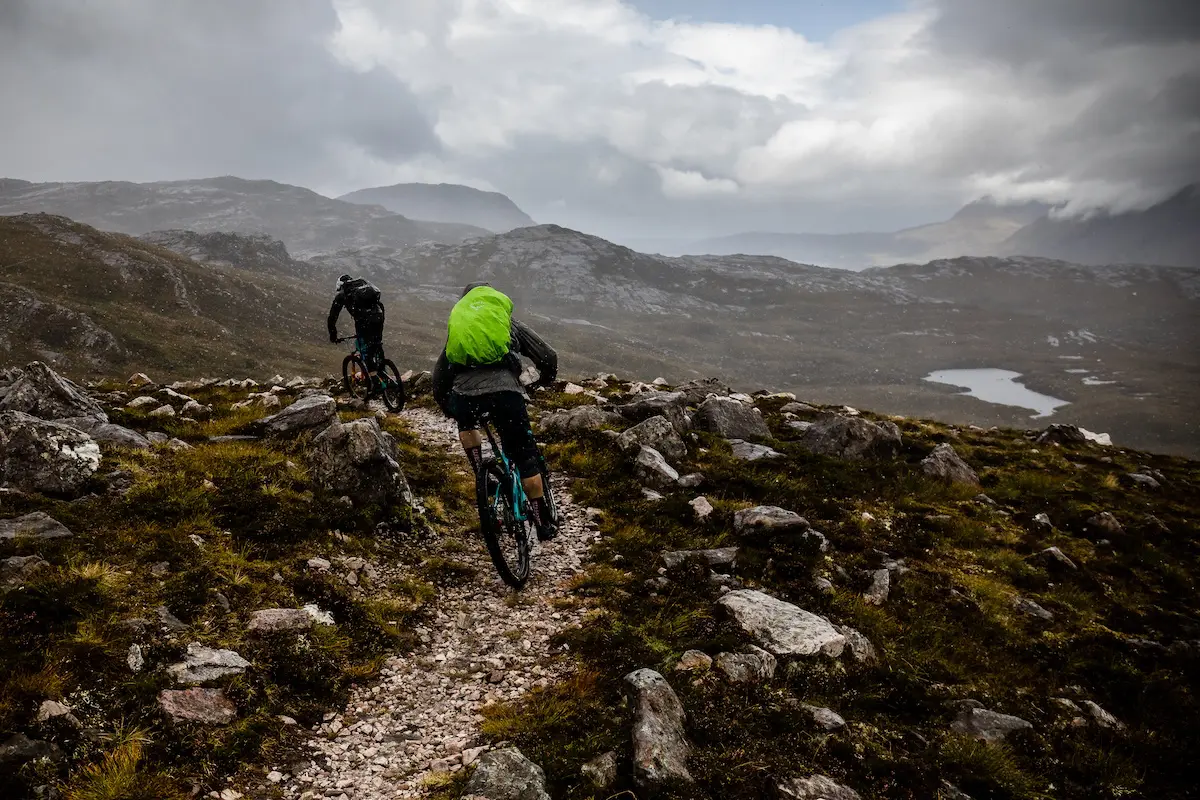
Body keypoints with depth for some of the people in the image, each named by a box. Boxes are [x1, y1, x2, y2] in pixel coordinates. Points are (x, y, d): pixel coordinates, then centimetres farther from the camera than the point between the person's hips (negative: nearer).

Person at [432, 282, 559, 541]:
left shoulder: (457, 323, 32)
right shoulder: (510, 323, 26)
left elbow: (439, 377, 35)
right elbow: (548, 356, 20)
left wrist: (447, 408, 50)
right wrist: (546, 380, 41)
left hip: (464, 394, 2)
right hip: (504, 390, -2)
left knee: (467, 425, 38)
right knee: (526, 457, 10)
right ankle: (544, 525, 12)